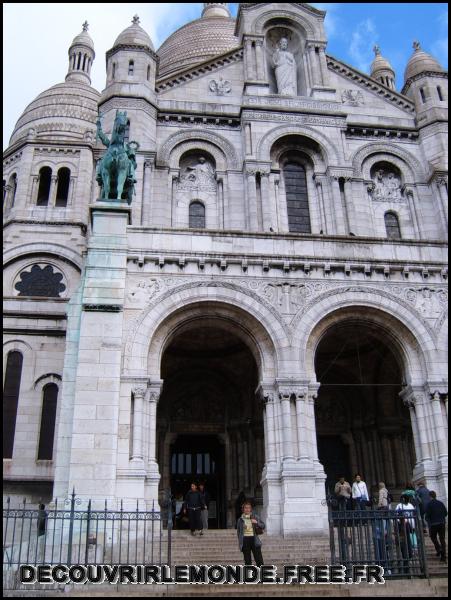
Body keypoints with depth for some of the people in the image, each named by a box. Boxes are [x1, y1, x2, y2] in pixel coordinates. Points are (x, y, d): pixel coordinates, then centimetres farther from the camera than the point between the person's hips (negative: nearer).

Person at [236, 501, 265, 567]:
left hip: (254, 540, -1)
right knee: (247, 561, 3)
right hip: (245, 541, 1)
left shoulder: (255, 517, 6)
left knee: (259, 559, -5)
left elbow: (263, 526, 6)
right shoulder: (240, 519, 7)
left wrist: (257, 523, -12)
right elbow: (238, 532, 14)